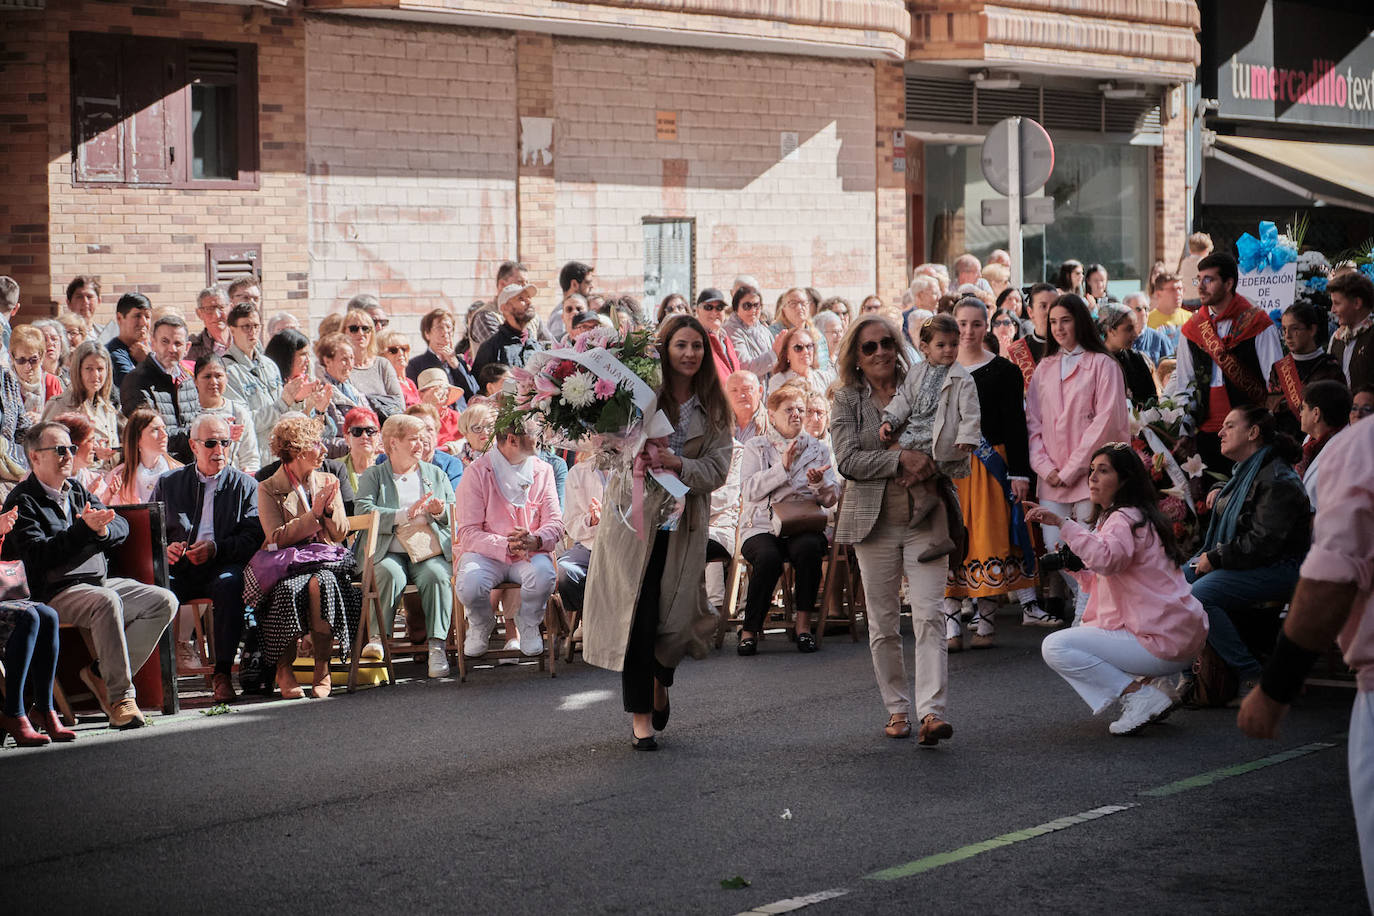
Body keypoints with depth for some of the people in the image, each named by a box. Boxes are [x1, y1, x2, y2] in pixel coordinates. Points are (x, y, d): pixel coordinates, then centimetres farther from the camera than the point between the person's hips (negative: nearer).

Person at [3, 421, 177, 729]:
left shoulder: (77, 491, 20)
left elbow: (121, 527, 12)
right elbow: (37, 554, -17)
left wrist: (101, 529, -12)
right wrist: (84, 530, -22)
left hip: (100, 581, 8)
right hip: (56, 592, -8)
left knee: (164, 601, -9)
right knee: (106, 601, -37)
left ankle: (102, 673, -8)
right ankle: (120, 696, -31)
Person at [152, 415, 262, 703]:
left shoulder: (245, 485, 12)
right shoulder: (168, 483, 18)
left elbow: (254, 537, 0)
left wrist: (216, 548, -16)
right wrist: (163, 549, -7)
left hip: (222, 568, -1)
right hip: (179, 570, 2)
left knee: (230, 583, -37)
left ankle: (222, 674, -32)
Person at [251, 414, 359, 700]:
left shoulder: (328, 482, 17)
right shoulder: (269, 489, 5)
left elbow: (341, 534, 13)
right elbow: (277, 537, -7)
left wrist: (330, 507, -6)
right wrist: (314, 514, -12)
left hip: (325, 561, 2)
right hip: (286, 566, -2)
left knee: (320, 584, -35)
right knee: (289, 590, -37)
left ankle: (322, 666, -29)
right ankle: (284, 669, -27)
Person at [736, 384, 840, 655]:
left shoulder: (817, 449, 16)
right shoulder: (756, 447, 10)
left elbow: (831, 499, 11)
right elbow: (750, 490, -6)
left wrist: (820, 483, -11)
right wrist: (782, 467, -15)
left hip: (804, 527, 2)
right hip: (762, 526, -2)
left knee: (808, 549, -34)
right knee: (768, 557, -35)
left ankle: (804, 625, -24)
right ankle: (750, 630, -22)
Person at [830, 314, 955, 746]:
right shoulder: (847, 401, 2)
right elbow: (848, 460, -10)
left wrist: (925, 464, -10)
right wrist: (900, 459, -21)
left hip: (924, 516, 0)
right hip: (874, 520, 0)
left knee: (928, 616, -12)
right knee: (883, 622, 6)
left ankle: (931, 711, -18)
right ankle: (897, 708, 18)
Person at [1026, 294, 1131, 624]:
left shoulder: (1102, 365, -1)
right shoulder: (1044, 368, 16)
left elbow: (1105, 421, -9)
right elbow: (1033, 422, 12)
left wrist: (1071, 470, -11)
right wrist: (1046, 468, -3)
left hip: (1089, 473, -5)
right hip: (1052, 480, 5)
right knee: (1055, 548, 1)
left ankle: (1082, 621, -1)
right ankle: (1091, 600, 21)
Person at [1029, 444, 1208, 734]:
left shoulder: (1125, 519, -12)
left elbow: (1108, 559, -35)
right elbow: (1104, 583, 23)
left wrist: (1062, 523, -37)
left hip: (1162, 643, -10)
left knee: (1055, 647, -12)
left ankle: (1141, 698, -14)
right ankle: (1145, 686, 10)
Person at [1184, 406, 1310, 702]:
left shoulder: (1278, 482, -18)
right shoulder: (1246, 470, 13)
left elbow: (1263, 543, -26)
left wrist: (1215, 558, -18)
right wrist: (1219, 491, 18)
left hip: (1276, 568, -10)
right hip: (1235, 561, 10)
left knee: (1200, 595, -29)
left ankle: (1252, 676, -24)